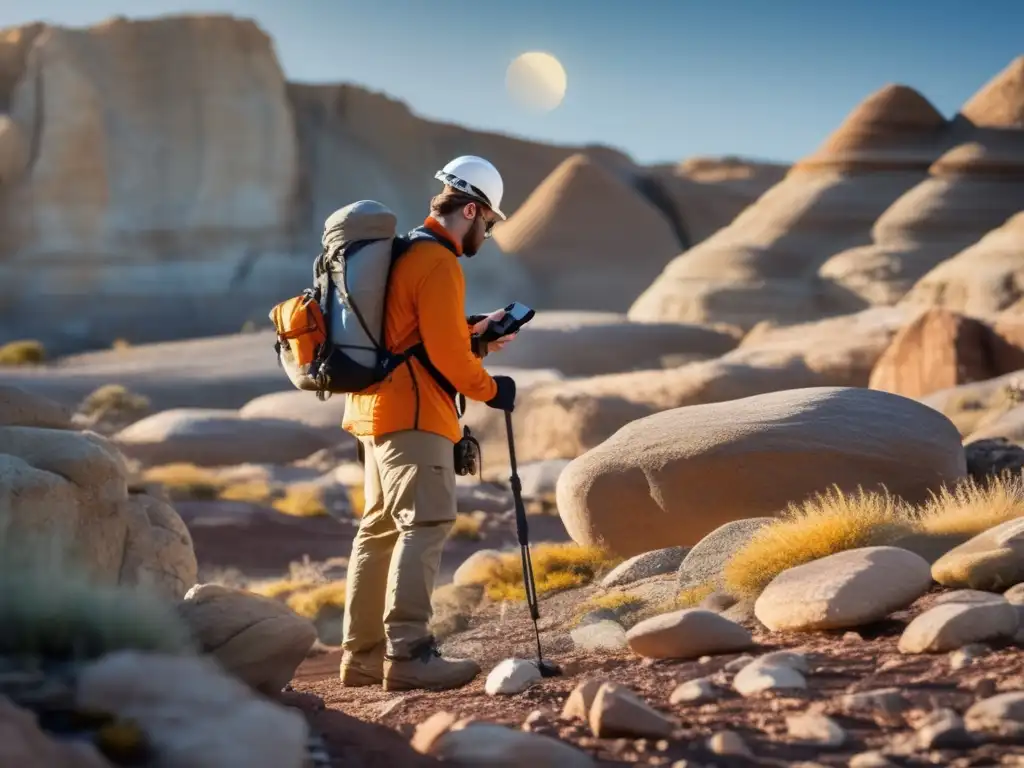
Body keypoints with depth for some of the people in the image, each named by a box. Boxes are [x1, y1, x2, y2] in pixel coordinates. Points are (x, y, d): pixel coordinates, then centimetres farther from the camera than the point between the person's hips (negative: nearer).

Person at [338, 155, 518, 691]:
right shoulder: (439, 263, -13)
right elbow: (445, 353, -16)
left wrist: (474, 335, 17)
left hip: (376, 409, 11)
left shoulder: (404, 254, 19)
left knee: (381, 527, 12)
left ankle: (362, 655, 14)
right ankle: (408, 655, -23)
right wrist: (489, 389, -3)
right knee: (425, 525, -15)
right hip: (412, 415, -11)